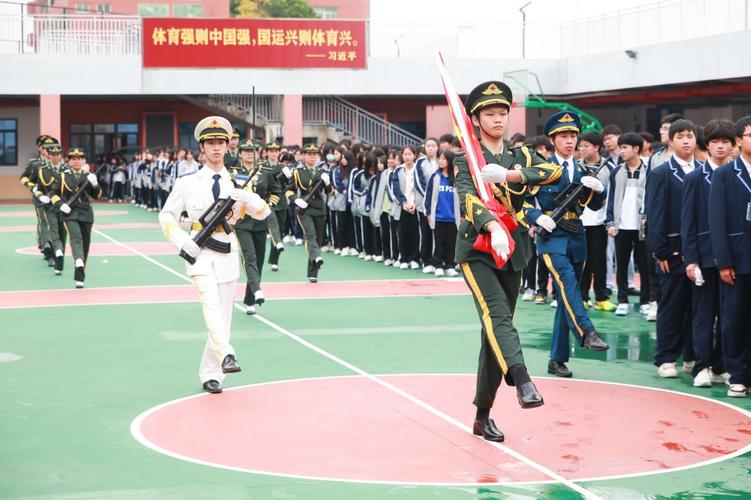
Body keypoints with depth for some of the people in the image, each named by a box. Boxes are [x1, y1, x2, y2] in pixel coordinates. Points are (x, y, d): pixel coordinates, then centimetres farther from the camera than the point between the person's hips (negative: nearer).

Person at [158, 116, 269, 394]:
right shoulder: (188, 182, 2)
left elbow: (263, 213, 6)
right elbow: (167, 214, 7)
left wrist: (248, 198, -16)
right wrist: (180, 238, -11)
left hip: (228, 254, 4)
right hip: (200, 253, -4)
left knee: (224, 316, 6)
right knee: (211, 304, -27)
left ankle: (210, 373, 16)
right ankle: (226, 356, -43)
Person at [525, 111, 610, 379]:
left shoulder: (581, 171, 12)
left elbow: (595, 205, 6)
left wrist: (599, 188, -15)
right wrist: (537, 216, -16)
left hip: (576, 237, 5)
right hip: (551, 236, -5)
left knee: (566, 296, 6)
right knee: (567, 280, -30)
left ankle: (557, 359, 11)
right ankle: (586, 332, -41)